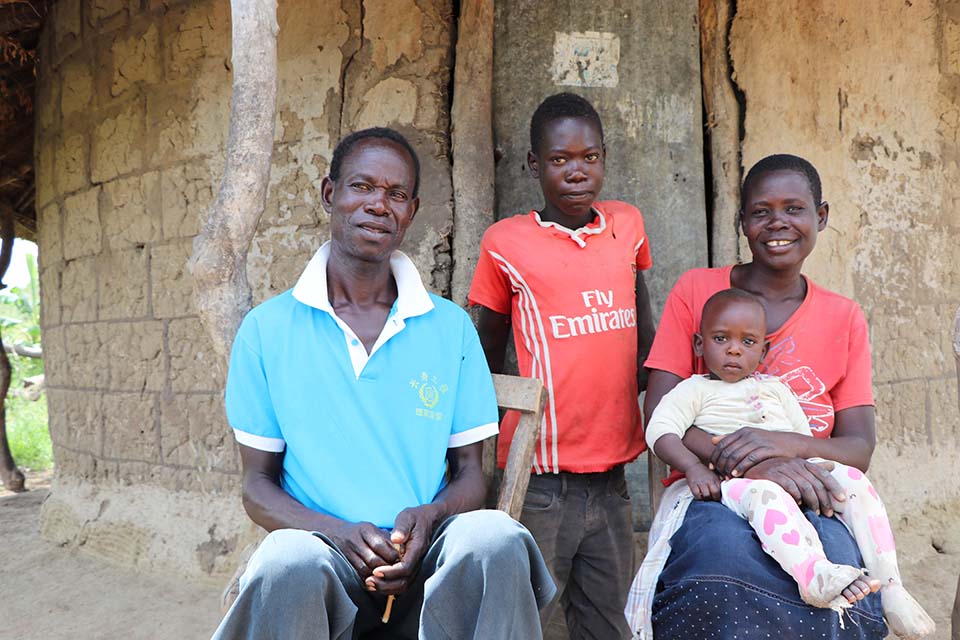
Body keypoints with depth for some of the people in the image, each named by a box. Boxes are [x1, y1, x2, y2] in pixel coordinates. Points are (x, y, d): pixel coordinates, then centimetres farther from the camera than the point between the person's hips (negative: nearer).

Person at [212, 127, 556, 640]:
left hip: (425, 556, 2)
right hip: (324, 546, -1)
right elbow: (257, 486, 6)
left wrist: (430, 516, -13)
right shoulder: (267, 328, 4)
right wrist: (341, 534, -14)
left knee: (496, 539, -31)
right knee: (290, 562, -36)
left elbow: (470, 472, 10)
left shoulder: (451, 327, 7)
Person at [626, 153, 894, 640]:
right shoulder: (695, 291, 4)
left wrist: (784, 444, -20)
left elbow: (859, 449, 3)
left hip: (808, 498, 2)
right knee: (724, 550, -38)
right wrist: (747, 463, -21)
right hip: (708, 492, -2)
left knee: (834, 562, -33)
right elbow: (659, 416, -5)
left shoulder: (845, 320, 10)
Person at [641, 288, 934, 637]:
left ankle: (890, 585, -20)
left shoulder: (775, 388, 28)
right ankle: (814, 575, -54)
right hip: (737, 480, -5)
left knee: (853, 479, -17)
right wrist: (694, 467, -21)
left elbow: (805, 438, 25)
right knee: (765, 494, -38)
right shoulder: (695, 390, 12)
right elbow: (660, 430, -5)